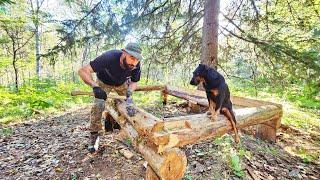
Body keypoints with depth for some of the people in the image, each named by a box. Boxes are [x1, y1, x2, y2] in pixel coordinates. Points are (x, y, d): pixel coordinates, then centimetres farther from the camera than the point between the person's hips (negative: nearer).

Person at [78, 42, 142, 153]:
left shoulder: (136, 65, -30)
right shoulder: (109, 57, -40)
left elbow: (134, 82, -15)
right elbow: (83, 71, -39)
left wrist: (129, 94, -36)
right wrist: (95, 86, -55)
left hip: (122, 83, 3)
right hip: (104, 82, -2)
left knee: (131, 106, -7)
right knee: (98, 106, -16)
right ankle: (94, 136, 2)